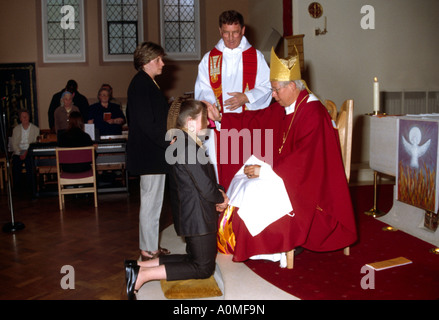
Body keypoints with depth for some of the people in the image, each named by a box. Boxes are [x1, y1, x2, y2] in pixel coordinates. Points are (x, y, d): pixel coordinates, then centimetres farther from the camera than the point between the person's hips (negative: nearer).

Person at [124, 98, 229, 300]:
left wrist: (219, 193, 1)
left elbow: (207, 178, 17)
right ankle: (142, 275, -5)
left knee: (193, 259, 21)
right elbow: (206, 188, -21)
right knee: (203, 268, 2)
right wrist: (222, 199, -2)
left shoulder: (181, 143, 11)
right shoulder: (188, 147, -22)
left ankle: (138, 267, 13)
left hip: (188, 213, 10)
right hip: (198, 217, -10)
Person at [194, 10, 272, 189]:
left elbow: (266, 87, 5)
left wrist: (246, 97, -13)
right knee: (222, 170, -2)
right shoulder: (209, 59, 12)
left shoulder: (256, 56, 10)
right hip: (219, 125, 1)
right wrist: (210, 103, -15)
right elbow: (202, 90, 7)